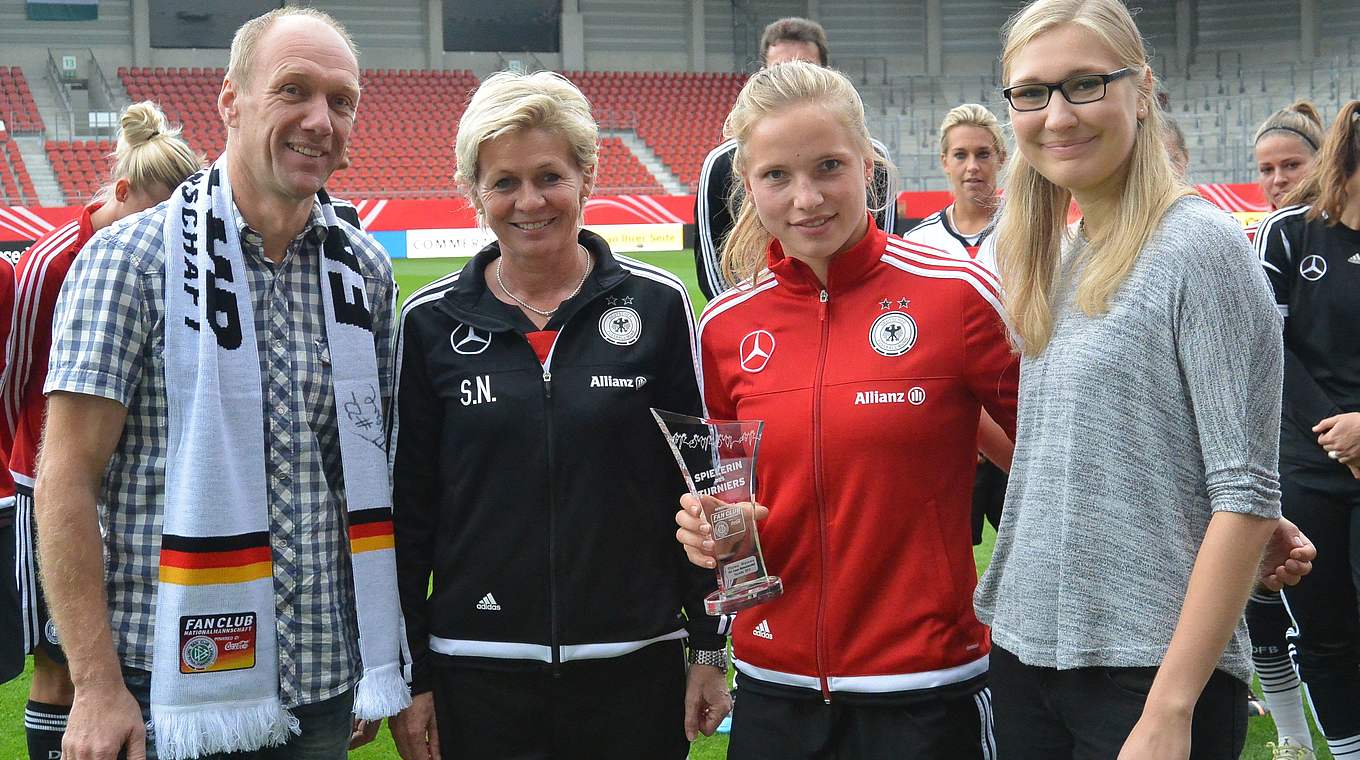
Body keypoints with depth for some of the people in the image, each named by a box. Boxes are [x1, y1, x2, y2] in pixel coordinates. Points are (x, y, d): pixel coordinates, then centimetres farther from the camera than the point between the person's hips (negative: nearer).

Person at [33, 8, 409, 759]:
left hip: (326, 683, 4)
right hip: (176, 688, -4)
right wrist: (96, 686, -14)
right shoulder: (129, 259, -8)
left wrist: (382, 664, 10)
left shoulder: (366, 268, 6)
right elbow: (67, 479, -10)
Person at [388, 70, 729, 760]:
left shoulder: (658, 306, -1)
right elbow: (406, 508, 4)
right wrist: (407, 678, 3)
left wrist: (710, 649, 2)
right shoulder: (430, 322, 1)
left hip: (635, 667, 0)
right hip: (478, 673, 0)